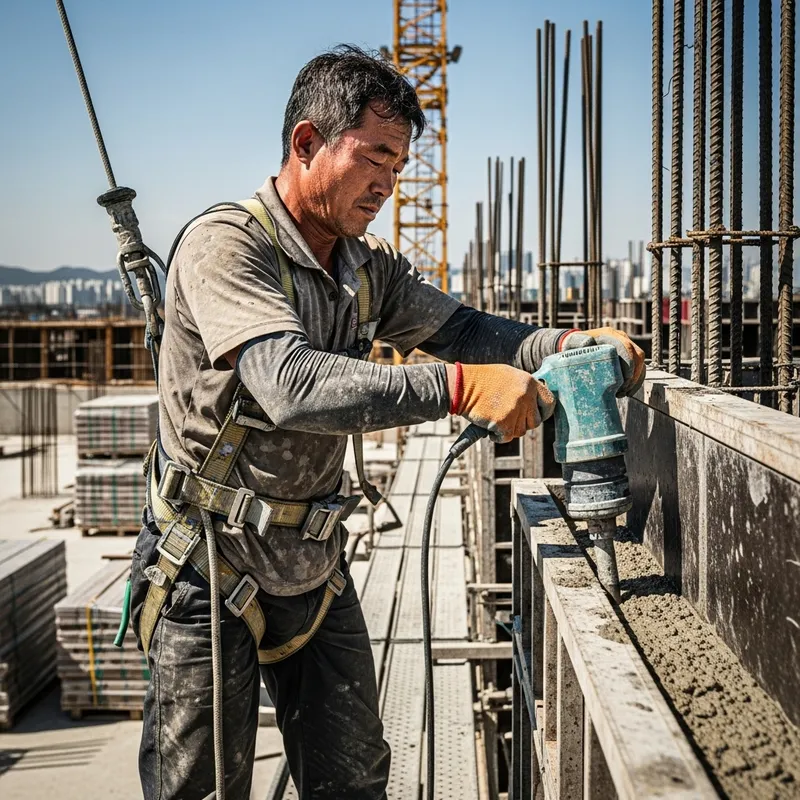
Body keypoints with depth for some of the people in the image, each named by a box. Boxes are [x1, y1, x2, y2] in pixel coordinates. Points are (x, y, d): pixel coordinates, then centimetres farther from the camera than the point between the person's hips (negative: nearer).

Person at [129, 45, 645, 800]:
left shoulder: (367, 267, 4)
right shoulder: (224, 244, -20)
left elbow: (459, 327, 8)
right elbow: (293, 385, -34)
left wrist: (570, 343, -11)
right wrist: (458, 386, -40)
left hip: (314, 566, 7)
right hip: (211, 569, -6)